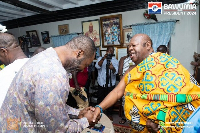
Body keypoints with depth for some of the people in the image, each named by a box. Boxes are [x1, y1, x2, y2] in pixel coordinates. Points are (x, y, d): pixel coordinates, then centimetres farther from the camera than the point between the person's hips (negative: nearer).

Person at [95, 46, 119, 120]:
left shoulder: (115, 61, 3)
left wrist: (112, 68, -37)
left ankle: (109, 114, 29)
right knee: (100, 99, 10)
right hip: (101, 83, 0)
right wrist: (104, 58, -31)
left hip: (111, 84, 1)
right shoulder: (100, 58, 4)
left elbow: (116, 72, -13)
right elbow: (97, 66, -17)